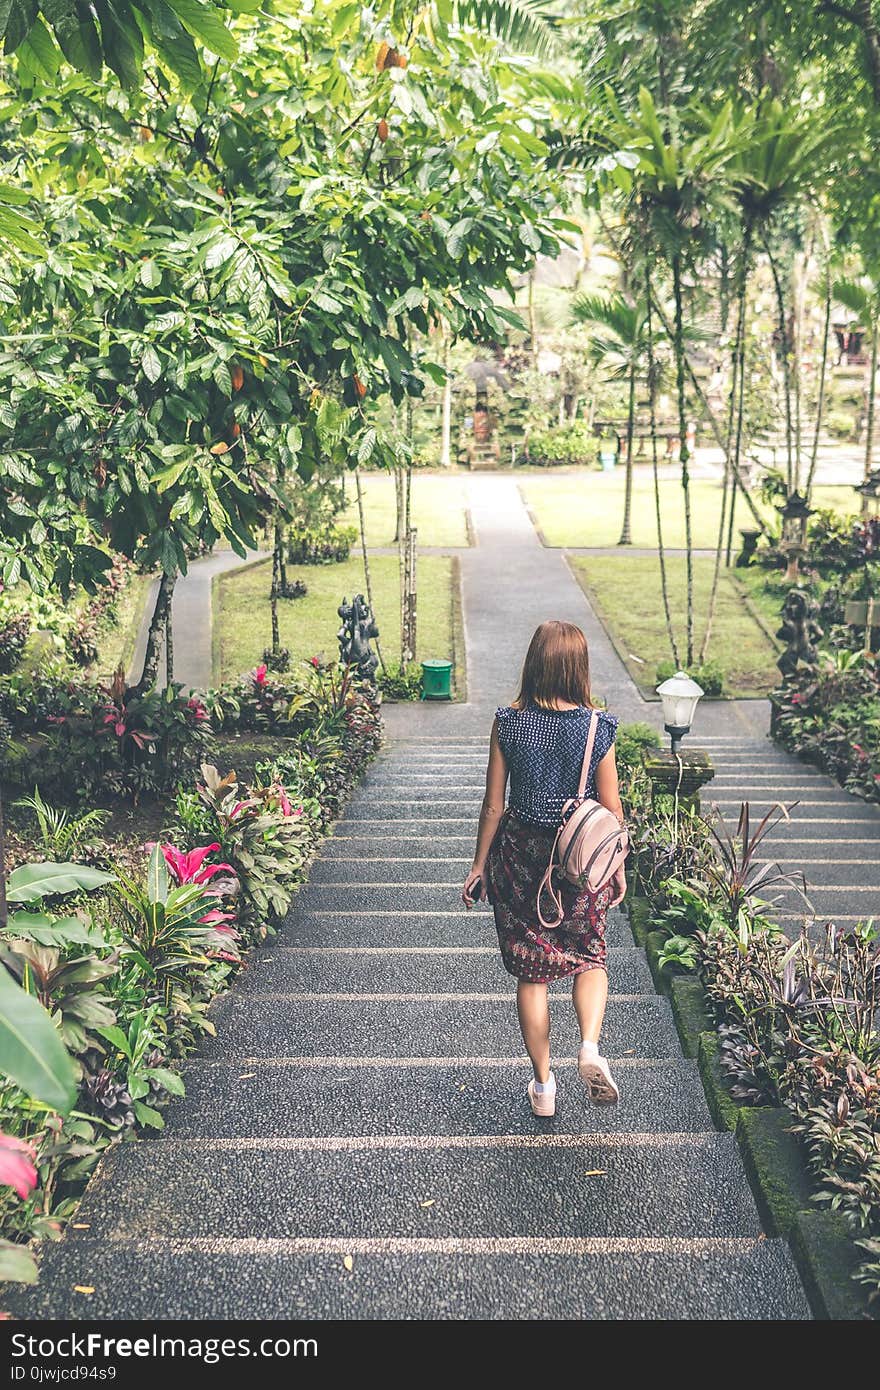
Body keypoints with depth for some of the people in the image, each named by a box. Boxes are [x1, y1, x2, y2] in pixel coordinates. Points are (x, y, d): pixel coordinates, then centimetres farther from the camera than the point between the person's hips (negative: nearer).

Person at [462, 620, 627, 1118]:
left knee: (532, 969, 13)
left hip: (519, 853, 0)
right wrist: (618, 868, 10)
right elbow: (612, 808, -4)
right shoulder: (598, 727, -9)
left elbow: (493, 805, -4)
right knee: (590, 957, 21)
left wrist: (480, 864, 8)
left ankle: (543, 1084, 22)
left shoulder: (509, 723, -9)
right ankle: (590, 1046, -3)